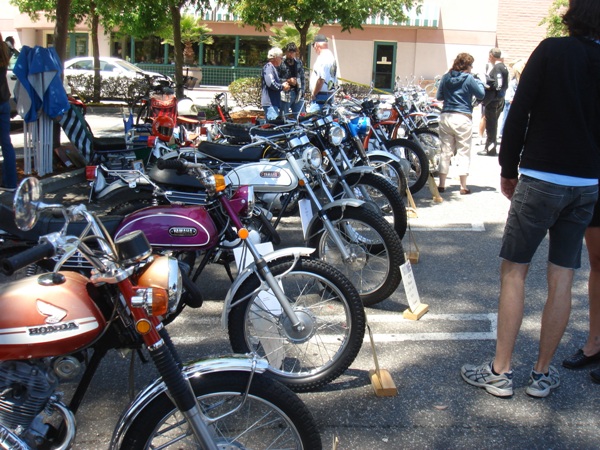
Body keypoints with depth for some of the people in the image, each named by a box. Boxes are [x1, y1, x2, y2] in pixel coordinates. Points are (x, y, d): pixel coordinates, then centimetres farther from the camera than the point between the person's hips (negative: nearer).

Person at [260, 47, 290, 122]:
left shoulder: (273, 68, 21)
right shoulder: (268, 67, -11)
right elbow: (271, 83, -23)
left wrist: (283, 85, 11)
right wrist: (282, 87, -9)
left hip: (274, 103, 11)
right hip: (270, 103, -11)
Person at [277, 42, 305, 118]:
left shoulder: (299, 63, 13)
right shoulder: (281, 63, -4)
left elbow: (302, 78, 17)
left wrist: (302, 90, 7)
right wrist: (287, 81, -17)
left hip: (297, 94, 5)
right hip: (285, 94, -5)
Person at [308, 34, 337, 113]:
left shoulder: (322, 58, -15)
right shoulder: (332, 57, 16)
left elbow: (320, 79, -22)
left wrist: (313, 94, -12)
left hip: (320, 96, -10)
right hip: (330, 95, 10)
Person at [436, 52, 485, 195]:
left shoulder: (446, 77, 8)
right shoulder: (468, 78, -6)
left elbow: (439, 96, 14)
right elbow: (481, 95, -1)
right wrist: (479, 82, 15)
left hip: (445, 117, 5)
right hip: (462, 118, -4)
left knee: (445, 151, 10)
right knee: (463, 152, 2)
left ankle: (442, 184, 11)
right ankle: (463, 187, 3)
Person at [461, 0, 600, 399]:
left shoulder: (552, 51, -6)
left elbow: (518, 115, -9)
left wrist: (509, 169, 0)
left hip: (540, 179, -4)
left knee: (514, 272, 4)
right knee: (562, 279, 9)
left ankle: (500, 372, 6)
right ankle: (543, 374, 18)